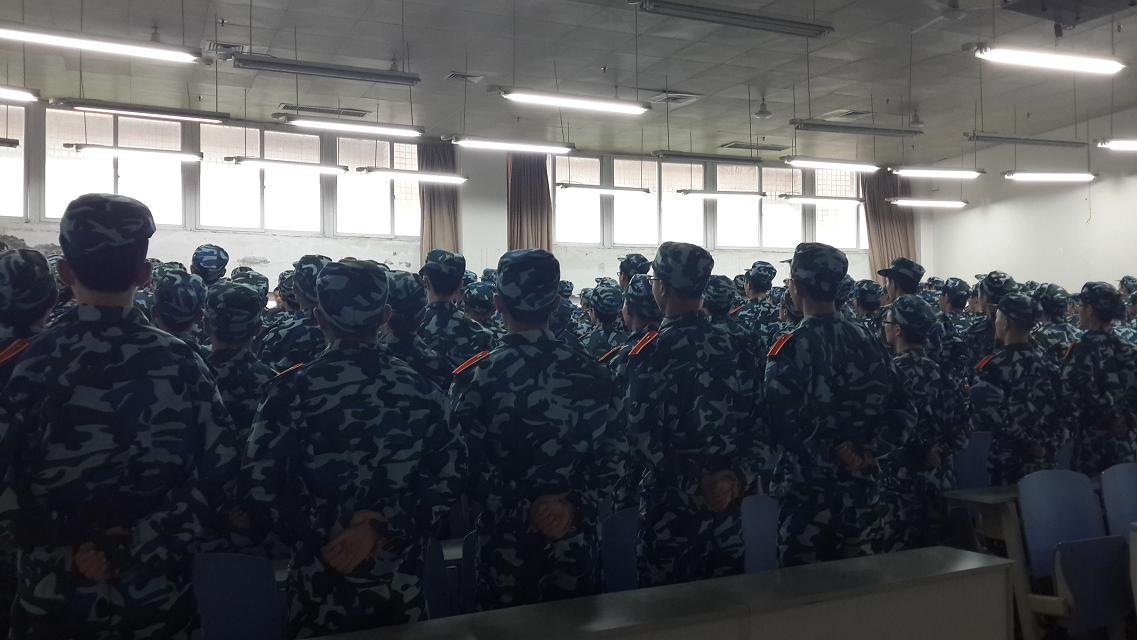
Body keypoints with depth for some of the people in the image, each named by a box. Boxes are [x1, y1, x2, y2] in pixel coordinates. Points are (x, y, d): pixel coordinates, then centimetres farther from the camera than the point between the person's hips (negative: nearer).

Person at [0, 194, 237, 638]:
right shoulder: (179, 361, -9)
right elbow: (219, 468, -11)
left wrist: (68, 549, -5)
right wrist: (133, 544, -10)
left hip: (56, 594, -1)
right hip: (158, 591, 1)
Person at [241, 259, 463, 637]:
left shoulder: (292, 390, -12)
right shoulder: (422, 390, -5)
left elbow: (260, 487, -16)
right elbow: (448, 479, -9)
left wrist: (322, 535, -8)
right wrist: (384, 528, -11)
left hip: (321, 585, -2)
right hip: (401, 582, 2)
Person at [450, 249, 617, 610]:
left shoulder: (475, 377, -12)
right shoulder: (591, 374, -6)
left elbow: (467, 468, -14)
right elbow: (611, 458, -6)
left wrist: (521, 511, -12)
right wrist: (576, 506, -9)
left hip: (505, 541, -1)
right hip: (574, 538, 2)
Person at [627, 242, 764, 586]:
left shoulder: (650, 352, -13)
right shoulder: (737, 349, 2)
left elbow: (641, 436, -16)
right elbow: (758, 422, 1)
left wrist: (689, 488, -8)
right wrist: (741, 475, -5)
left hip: (670, 502, -5)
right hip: (728, 495, 5)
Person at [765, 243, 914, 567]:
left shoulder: (789, 347, -13)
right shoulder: (869, 343, 5)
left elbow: (785, 425, -23)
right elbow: (902, 412, 5)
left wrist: (830, 453, -12)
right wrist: (869, 451, -5)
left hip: (808, 495, -5)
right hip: (865, 491, 5)